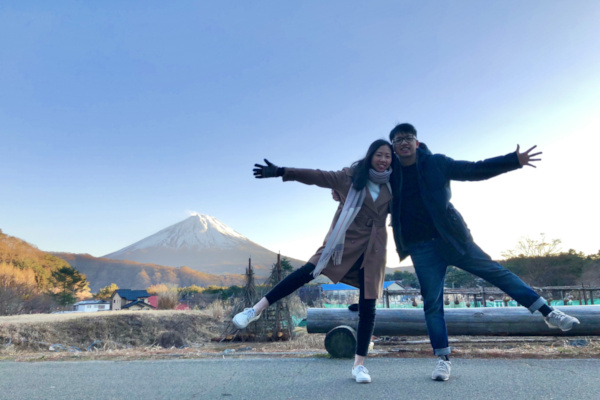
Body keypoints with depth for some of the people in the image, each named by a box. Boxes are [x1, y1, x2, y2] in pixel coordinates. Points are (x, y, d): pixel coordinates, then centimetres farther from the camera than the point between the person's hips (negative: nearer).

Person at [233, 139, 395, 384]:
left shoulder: (393, 185, 9)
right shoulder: (350, 177, 0)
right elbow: (317, 176, -8)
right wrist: (281, 172, -16)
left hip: (373, 250, 3)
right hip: (345, 241, -2)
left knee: (368, 306, -1)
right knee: (308, 272, -19)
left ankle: (359, 364, 9)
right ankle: (257, 309, -11)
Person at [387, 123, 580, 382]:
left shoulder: (436, 163, 0)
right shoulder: (391, 173, 3)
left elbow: (476, 170, 2)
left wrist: (514, 160, -4)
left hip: (451, 237, 0)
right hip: (420, 247, 1)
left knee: (495, 271, 1)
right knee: (432, 302, 2)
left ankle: (549, 313, 16)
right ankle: (443, 359, 11)